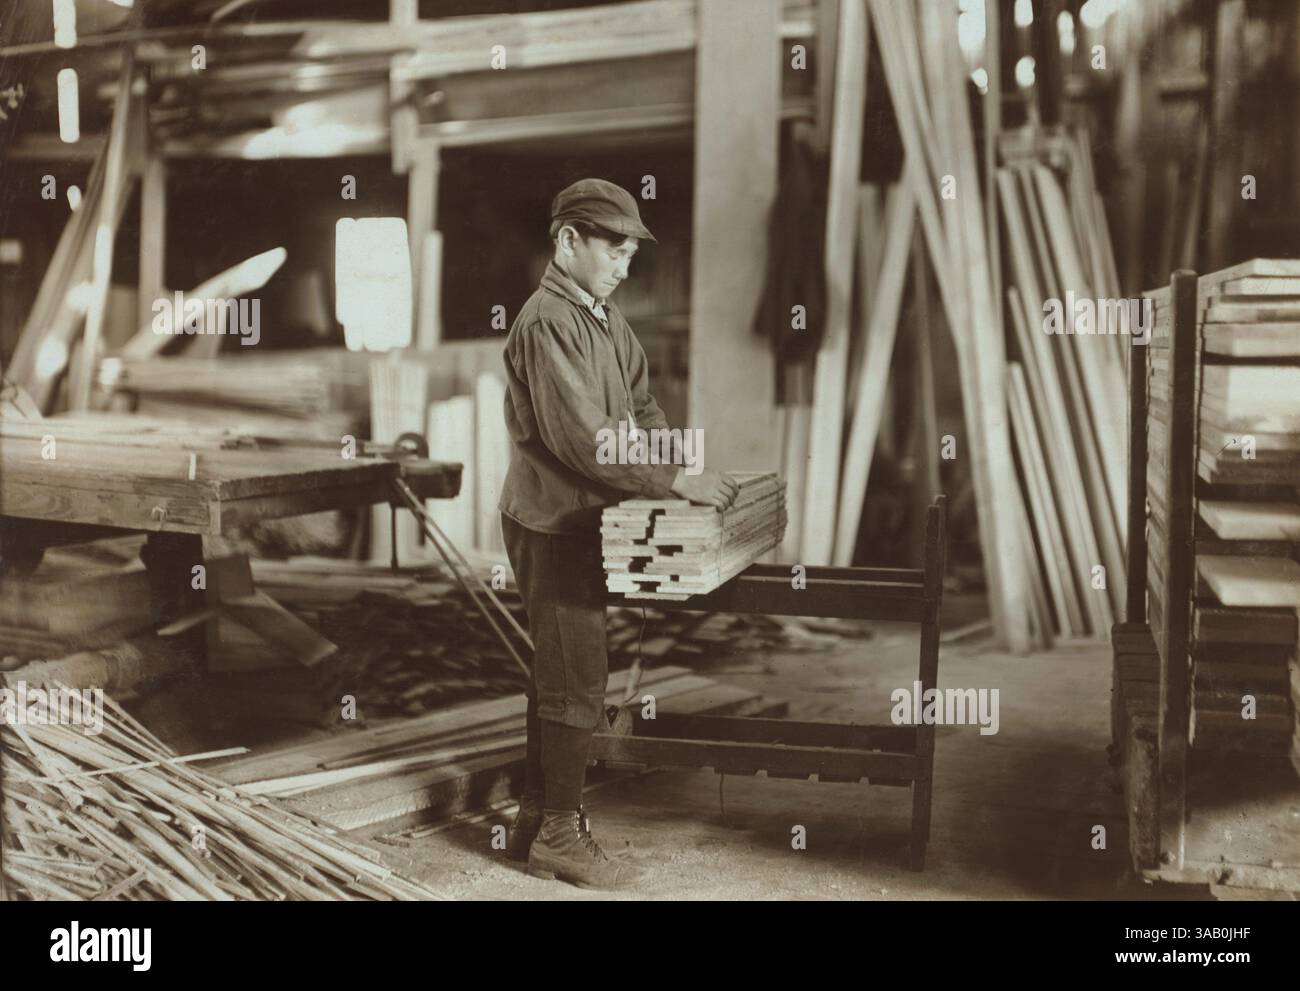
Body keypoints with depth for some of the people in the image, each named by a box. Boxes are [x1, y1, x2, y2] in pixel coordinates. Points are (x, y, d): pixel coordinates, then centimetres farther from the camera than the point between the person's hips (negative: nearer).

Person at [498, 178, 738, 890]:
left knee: (557, 677, 16)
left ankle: (535, 823, 27)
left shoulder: (603, 317, 11)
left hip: (579, 523, 10)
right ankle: (561, 835, 9)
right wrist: (676, 481, -25)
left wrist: (683, 467, -2)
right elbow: (581, 438, -27)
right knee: (576, 684, -3)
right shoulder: (548, 322, -19)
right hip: (552, 524, -10)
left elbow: (639, 405, 14)